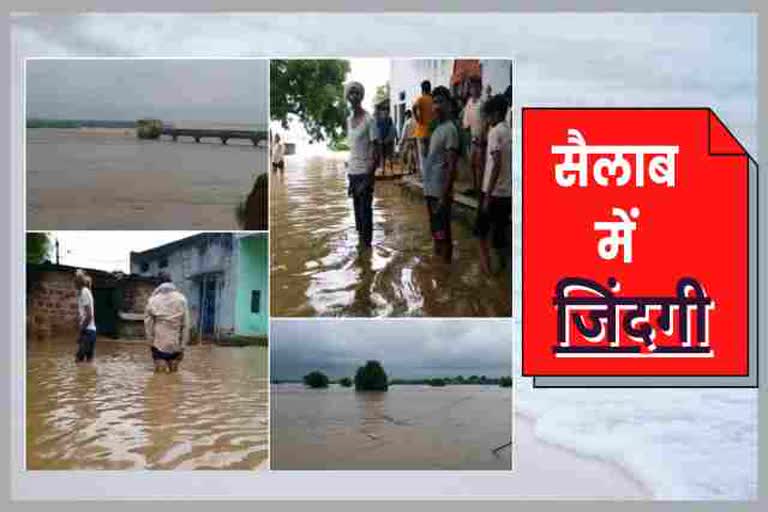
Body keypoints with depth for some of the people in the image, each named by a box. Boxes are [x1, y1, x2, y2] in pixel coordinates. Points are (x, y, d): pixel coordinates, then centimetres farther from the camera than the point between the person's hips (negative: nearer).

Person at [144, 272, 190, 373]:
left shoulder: (153, 300, -2)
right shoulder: (181, 299, -2)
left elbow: (148, 324, -1)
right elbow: (185, 325, -2)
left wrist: (151, 343, 9)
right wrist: (182, 346, 3)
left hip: (159, 344, 0)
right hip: (175, 345, 1)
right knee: (174, 372, 10)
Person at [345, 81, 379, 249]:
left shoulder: (369, 120, -10)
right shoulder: (349, 120, 12)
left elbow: (375, 153, -13)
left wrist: (368, 179, -18)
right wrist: (349, 176, 16)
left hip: (365, 173, -7)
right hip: (352, 172, 7)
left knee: (365, 211, -4)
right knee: (357, 211, 12)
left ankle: (366, 243, 3)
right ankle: (360, 240, 20)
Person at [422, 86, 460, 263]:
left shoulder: (449, 129, -13)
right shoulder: (437, 128, 15)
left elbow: (452, 166, -18)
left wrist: (444, 196, -21)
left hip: (440, 193, -9)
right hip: (431, 190, 9)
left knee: (442, 233, -4)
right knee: (435, 231, 16)